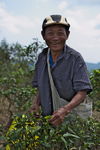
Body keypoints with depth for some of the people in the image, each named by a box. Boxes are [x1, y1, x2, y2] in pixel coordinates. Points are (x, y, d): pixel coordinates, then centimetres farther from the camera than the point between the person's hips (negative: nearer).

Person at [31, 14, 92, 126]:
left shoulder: (75, 58, -12)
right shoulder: (42, 57, 4)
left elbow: (82, 92, -17)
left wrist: (66, 109, -32)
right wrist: (37, 103, -3)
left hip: (70, 117, -4)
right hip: (46, 116, 4)